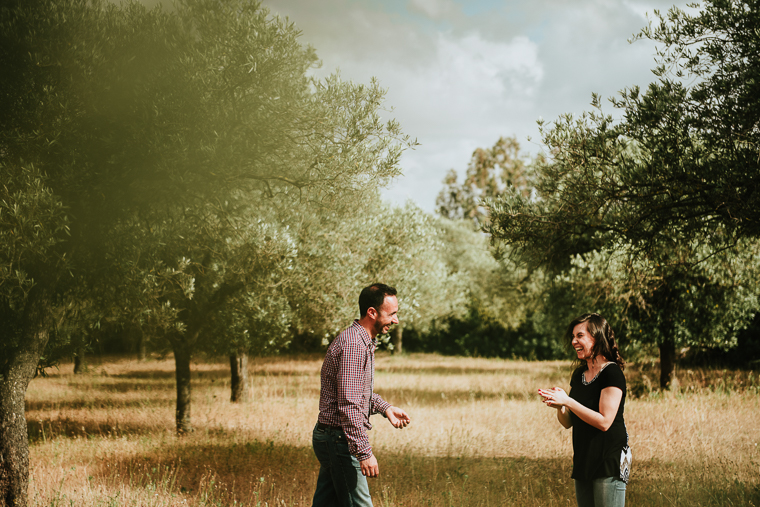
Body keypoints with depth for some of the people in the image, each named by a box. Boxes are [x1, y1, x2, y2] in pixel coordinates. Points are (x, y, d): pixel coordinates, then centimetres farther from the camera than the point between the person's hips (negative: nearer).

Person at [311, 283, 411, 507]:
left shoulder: (364, 342, 14)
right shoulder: (353, 345, -20)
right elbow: (349, 404, -26)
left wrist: (385, 408, 14)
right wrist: (364, 452, -26)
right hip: (340, 438, -10)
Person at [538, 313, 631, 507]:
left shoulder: (612, 373, -12)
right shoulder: (578, 375, 12)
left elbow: (604, 422, -19)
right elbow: (568, 423, 14)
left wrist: (567, 401, -20)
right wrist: (559, 406, -8)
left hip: (609, 462, -8)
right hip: (583, 461, 8)